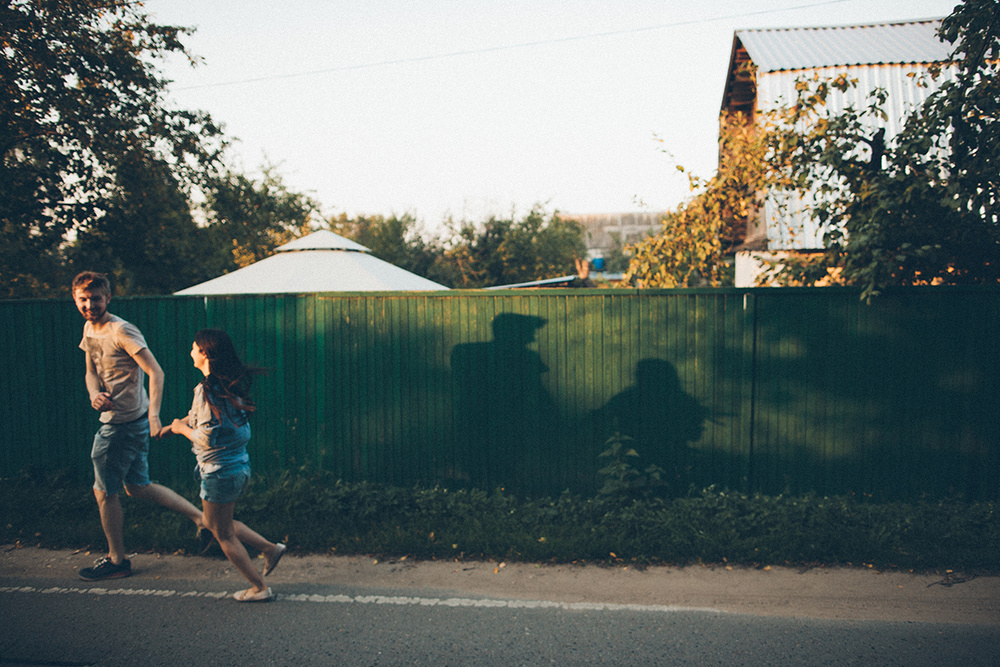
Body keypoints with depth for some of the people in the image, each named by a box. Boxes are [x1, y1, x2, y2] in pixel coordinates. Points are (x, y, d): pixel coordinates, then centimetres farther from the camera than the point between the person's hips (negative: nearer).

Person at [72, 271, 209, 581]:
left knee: (104, 492, 5)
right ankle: (200, 517, 21)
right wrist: (94, 394, -8)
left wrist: (154, 414, -38)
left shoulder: (121, 331, -19)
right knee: (137, 487, 17)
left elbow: (156, 372, -25)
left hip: (124, 424, -9)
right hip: (114, 418, 9)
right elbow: (91, 371, 15)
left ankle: (116, 561, 21)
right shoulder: (89, 328, 9)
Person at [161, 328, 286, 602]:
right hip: (239, 465, 9)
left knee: (223, 534, 9)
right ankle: (270, 548, 23)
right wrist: (173, 426, 24)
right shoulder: (230, 385, 5)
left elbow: (206, 438, -23)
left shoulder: (207, 390, -22)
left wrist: (182, 428, -5)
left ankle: (259, 588, 16)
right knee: (216, 523, 26)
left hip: (220, 472, -9)